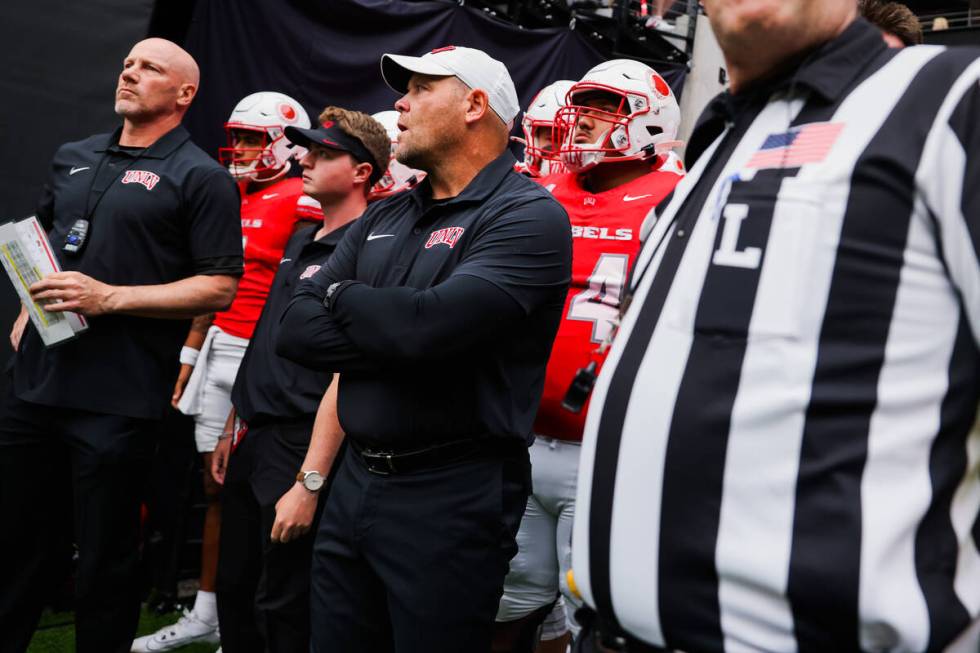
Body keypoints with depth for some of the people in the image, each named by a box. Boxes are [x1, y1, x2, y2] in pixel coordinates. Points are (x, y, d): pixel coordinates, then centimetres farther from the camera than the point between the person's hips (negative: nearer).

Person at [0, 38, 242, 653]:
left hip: (117, 399, -6)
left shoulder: (201, 178, -5)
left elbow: (219, 287, -11)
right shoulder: (73, 158, 16)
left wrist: (109, 298, -16)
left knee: (105, 556, 4)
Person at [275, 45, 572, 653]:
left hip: (450, 496, -7)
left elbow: (426, 326, -25)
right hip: (354, 481, 7)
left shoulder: (526, 215, -12)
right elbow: (296, 329, 3)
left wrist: (338, 294, -5)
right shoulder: (382, 219, 11)